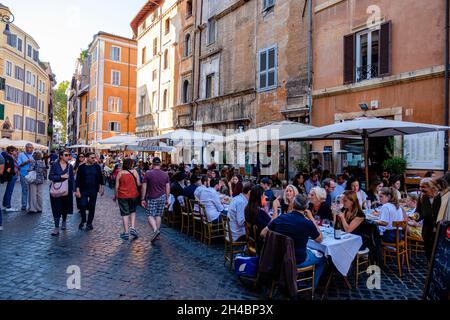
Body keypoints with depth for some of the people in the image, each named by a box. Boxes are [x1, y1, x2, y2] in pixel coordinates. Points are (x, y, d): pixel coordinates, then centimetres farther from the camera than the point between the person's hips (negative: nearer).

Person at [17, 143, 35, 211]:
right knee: (25, 190, 1)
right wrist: (27, 161, -15)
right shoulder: (21, 155, 4)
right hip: (24, 175, -2)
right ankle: (24, 205, 10)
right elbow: (19, 165, -3)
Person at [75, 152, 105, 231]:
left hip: (94, 190, 2)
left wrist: (102, 187, 7)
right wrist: (77, 190, -6)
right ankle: (83, 221, 17)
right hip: (84, 190, -1)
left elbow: (100, 178, 10)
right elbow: (78, 179, -1)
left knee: (92, 207, 6)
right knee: (83, 205, -9)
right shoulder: (82, 167, -1)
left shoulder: (97, 167, 4)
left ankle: (89, 223, 19)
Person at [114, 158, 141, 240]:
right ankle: (133, 228, 5)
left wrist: (115, 195, 10)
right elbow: (138, 184, -5)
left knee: (125, 213, 6)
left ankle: (126, 233, 9)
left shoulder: (120, 173, -4)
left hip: (122, 196, 0)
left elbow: (117, 186, -3)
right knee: (133, 211, 20)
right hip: (133, 195, 1)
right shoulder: (134, 172, -5)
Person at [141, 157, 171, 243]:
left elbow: (144, 187, -6)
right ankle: (157, 231, 17)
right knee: (159, 215, 11)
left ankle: (155, 230, -19)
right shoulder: (165, 174, 2)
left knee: (150, 215, 1)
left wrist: (143, 199, 1)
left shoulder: (148, 173, -7)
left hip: (151, 198, -3)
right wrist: (167, 199, 12)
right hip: (162, 197, 3)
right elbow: (168, 188, 4)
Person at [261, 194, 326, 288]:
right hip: (298, 261, -4)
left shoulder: (280, 218, -11)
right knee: (322, 259, 23)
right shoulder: (308, 223, -21)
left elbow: (263, 234, -1)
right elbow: (320, 239, 0)